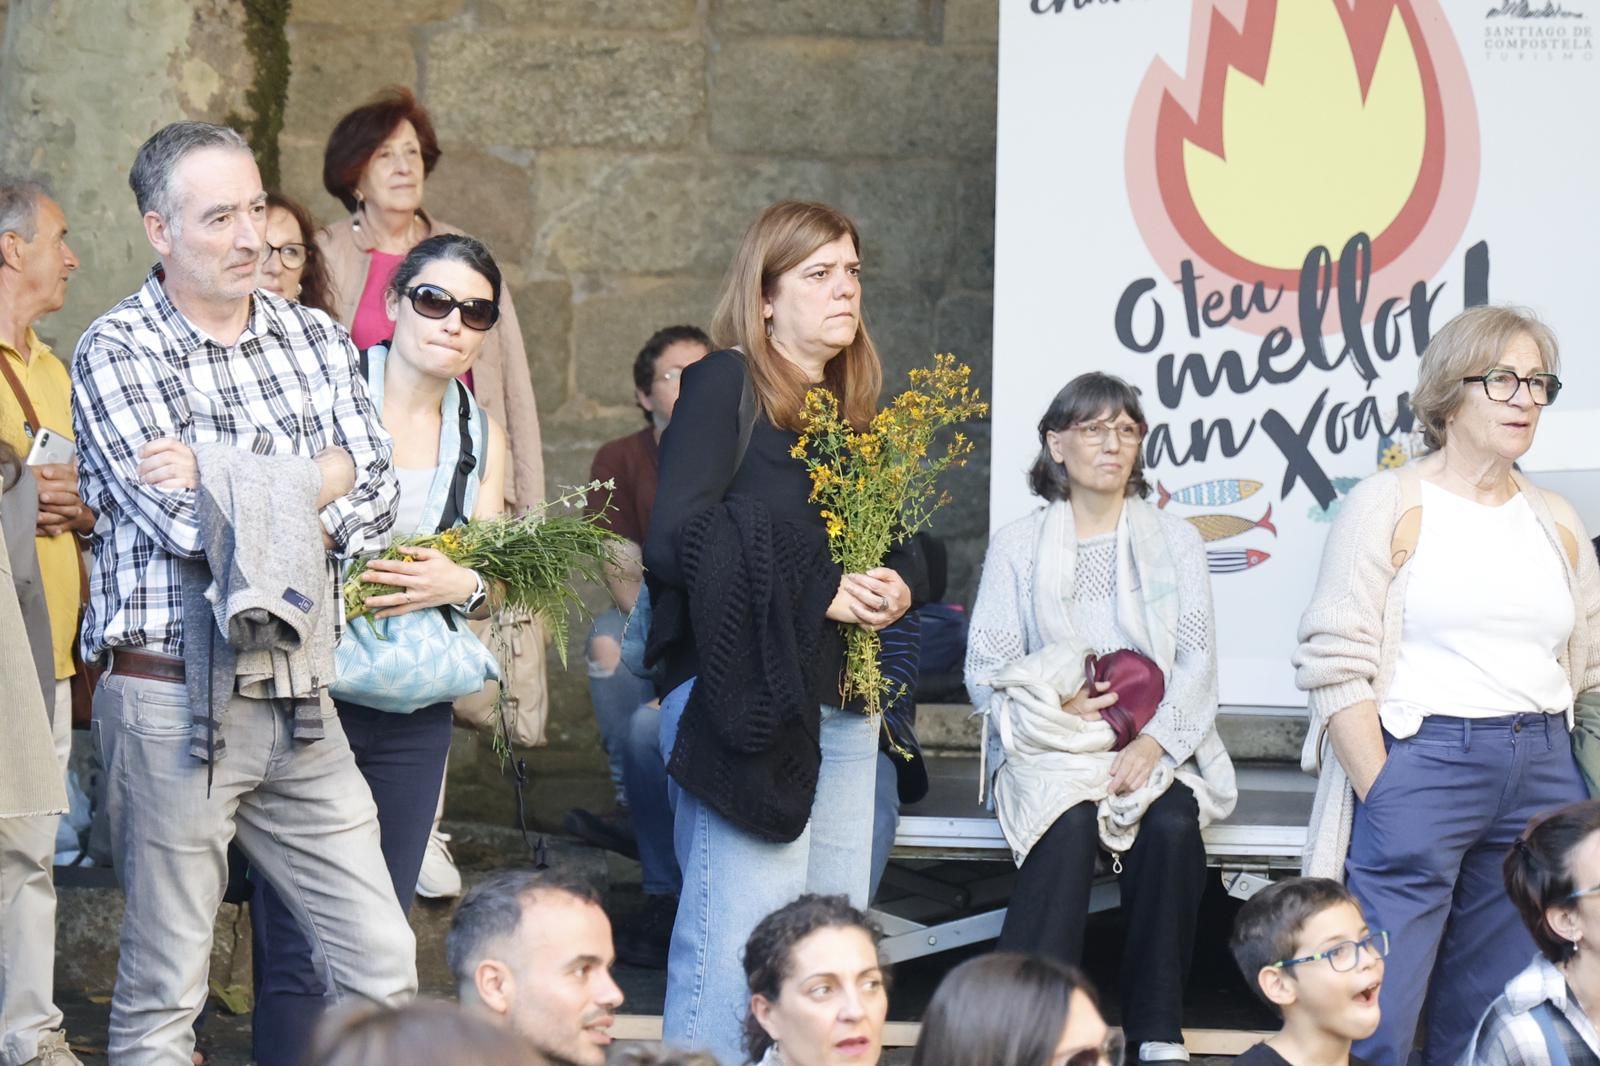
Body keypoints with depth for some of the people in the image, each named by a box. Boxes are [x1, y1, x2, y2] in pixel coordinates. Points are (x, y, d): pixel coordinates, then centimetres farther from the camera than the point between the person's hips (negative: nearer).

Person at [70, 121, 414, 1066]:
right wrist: (318, 475, -4)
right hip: (175, 697, -5)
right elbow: (189, 525, -16)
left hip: (300, 703, 5)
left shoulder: (316, 339, 11)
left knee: (384, 968, 4)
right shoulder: (116, 351, -5)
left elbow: (376, 503, 1)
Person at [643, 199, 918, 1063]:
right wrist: (817, 591, -14)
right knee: (735, 944, -12)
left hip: (840, 700, 8)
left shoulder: (852, 409, 18)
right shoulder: (726, 385, -4)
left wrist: (894, 589, 4)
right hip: (745, 694, -8)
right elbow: (675, 536, -15)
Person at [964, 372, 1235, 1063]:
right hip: (1052, 749, -1)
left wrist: (1154, 742, -14)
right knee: (1068, 826, -35)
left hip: (1156, 745, 1)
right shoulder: (1018, 546, 11)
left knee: (1171, 826, -33)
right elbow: (986, 669, 5)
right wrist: (1055, 708, -15)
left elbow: (1198, 657, 3)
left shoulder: (1174, 540, 14)